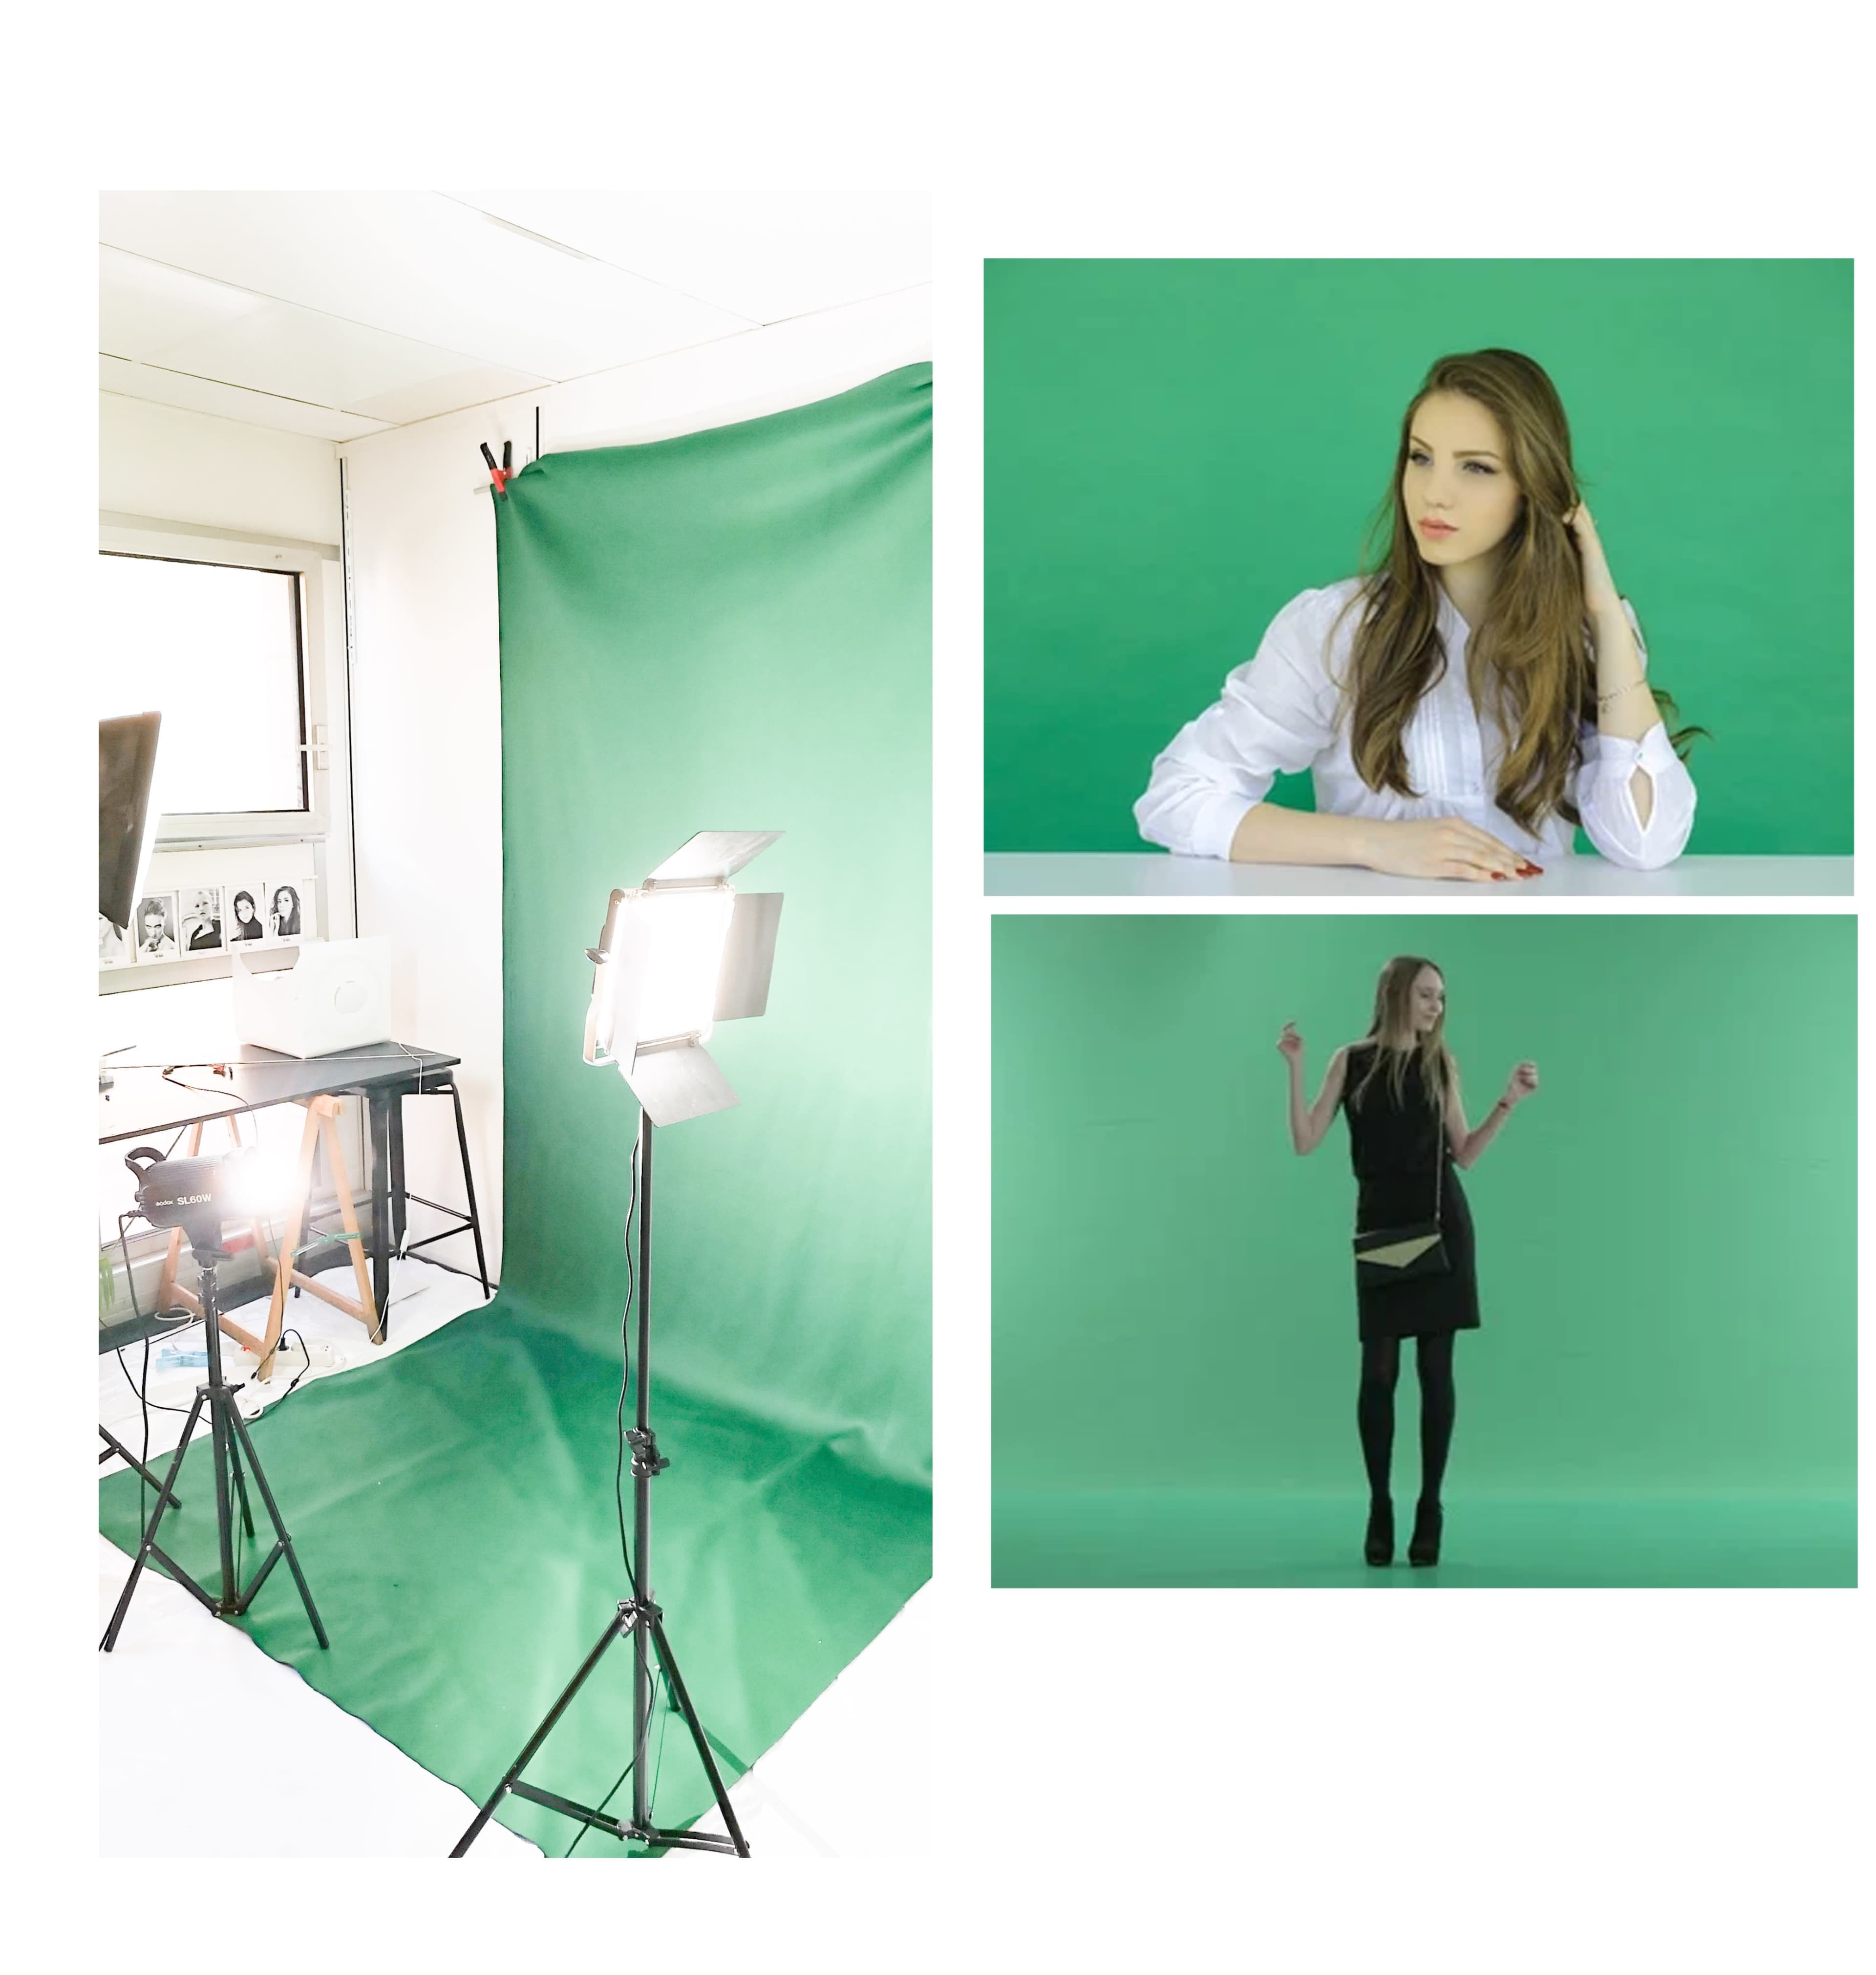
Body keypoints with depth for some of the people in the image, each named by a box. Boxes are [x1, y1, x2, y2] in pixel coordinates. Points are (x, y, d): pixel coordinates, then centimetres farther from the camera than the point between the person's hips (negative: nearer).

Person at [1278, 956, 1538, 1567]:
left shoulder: (1440, 1065, 8)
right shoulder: (1353, 1061, 3)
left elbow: (1464, 1153, 11)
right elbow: (1305, 1142, -3)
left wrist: (1509, 1101, 4)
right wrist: (1295, 1069, -10)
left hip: (1440, 1222, 2)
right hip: (1380, 1225, -1)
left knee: (1436, 1369, 3)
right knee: (1379, 1372, 0)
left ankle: (1430, 1510, 14)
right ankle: (1379, 1510, 14)